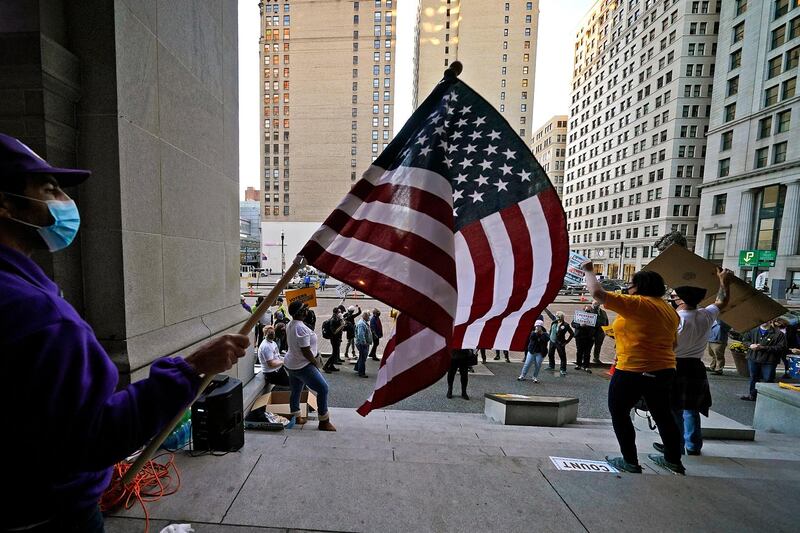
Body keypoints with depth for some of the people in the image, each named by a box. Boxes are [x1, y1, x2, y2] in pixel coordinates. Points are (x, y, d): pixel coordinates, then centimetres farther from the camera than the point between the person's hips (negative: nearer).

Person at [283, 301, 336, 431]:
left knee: (295, 390, 22)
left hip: (290, 364, 10)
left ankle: (296, 417, 38)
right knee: (323, 389, -3)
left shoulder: (290, 324, 1)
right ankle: (324, 422, 5)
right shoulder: (301, 328, -28)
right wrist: (315, 362, -11)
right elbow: (306, 351, -25)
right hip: (302, 366, -10)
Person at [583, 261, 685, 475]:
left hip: (633, 371, -8)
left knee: (619, 413, 8)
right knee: (663, 414, 24)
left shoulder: (636, 303, -17)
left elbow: (598, 293, -22)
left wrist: (589, 271, -9)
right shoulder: (669, 309, 10)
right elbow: (673, 343, 18)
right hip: (664, 371, 9)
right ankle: (674, 460, 38)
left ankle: (630, 462, 15)